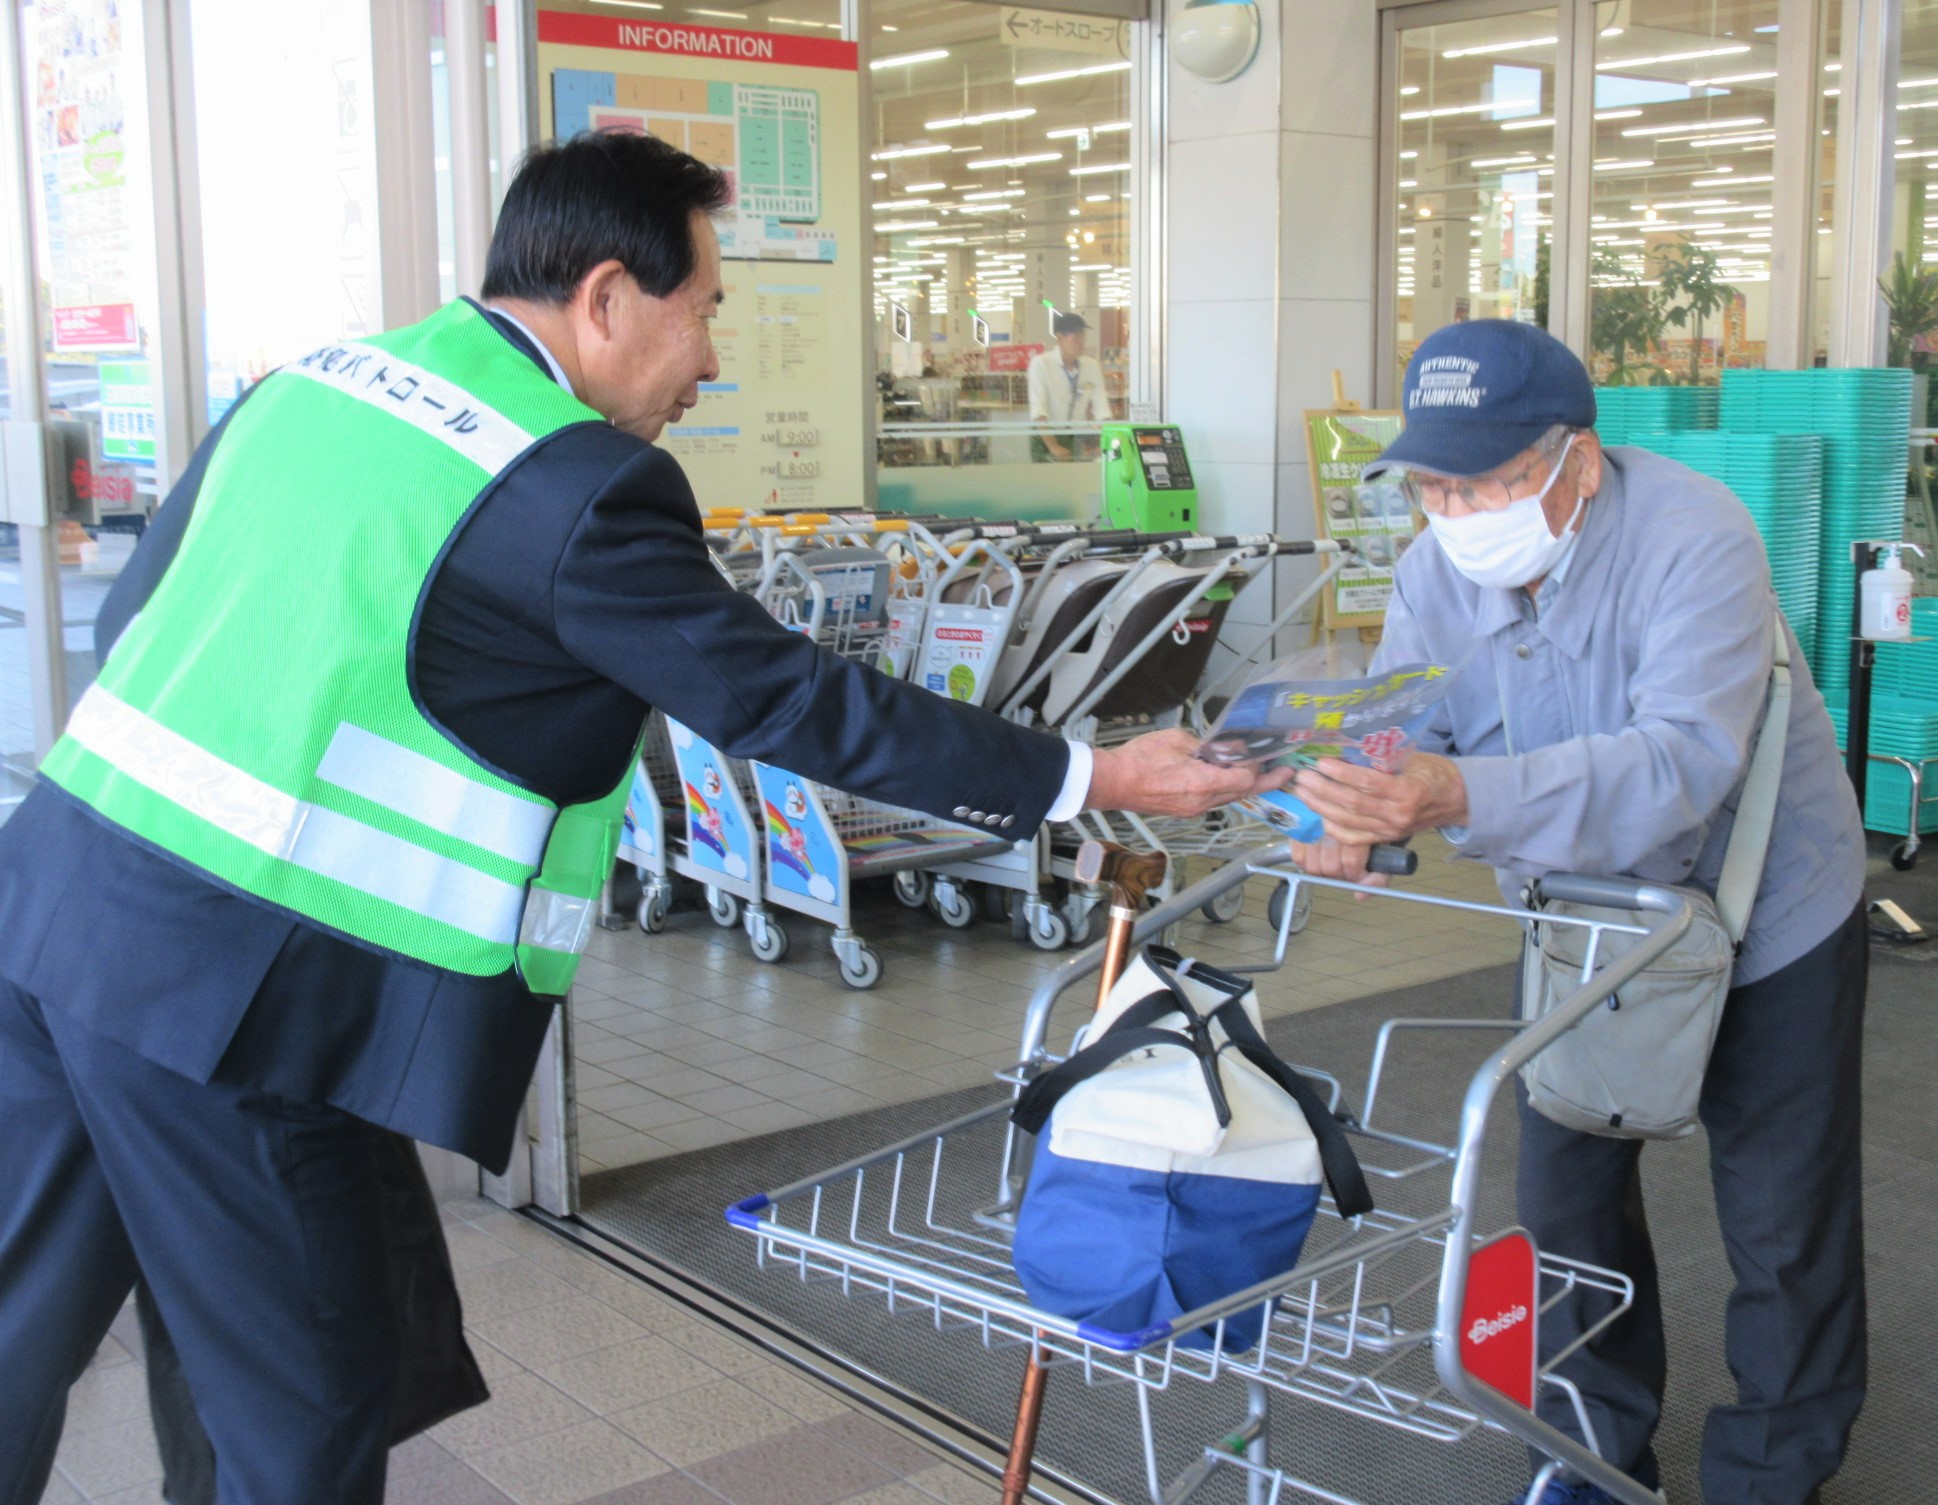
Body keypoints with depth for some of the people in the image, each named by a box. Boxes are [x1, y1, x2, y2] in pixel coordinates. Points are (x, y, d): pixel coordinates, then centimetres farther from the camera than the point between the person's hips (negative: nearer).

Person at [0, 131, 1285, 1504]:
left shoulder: (315, 377, 10)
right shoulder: (580, 488, -15)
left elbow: (150, 605, 17)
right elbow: (798, 706, -13)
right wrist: (1096, 778, -5)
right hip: (224, 980, -9)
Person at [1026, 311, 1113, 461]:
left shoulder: (1092, 366, 4)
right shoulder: (1040, 363, -9)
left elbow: (1101, 410, -1)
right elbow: (1038, 411, -18)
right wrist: (1053, 447, -28)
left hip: (1079, 439, 4)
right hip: (1046, 437, -4)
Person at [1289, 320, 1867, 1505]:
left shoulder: (1694, 540, -33)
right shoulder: (1438, 570, -13)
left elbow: (1681, 764, -45)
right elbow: (1402, 733, -15)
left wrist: (1464, 797, -59)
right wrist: (1358, 817, -41)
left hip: (1765, 911, -5)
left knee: (1783, 1223, 6)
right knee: (1571, 1189, 13)